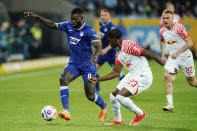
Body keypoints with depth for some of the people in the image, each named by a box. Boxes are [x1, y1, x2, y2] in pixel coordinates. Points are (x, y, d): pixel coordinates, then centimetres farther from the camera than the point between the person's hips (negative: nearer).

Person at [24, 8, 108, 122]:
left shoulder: (89, 31, -16)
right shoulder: (68, 26, 1)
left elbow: (98, 47, -26)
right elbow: (52, 25, 10)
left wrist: (95, 55, -49)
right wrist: (36, 16, 1)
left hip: (88, 65, -5)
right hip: (74, 63, 5)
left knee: (90, 96, -2)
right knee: (63, 79, -26)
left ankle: (104, 106, 34)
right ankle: (66, 111, -32)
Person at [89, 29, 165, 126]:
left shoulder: (128, 46, -17)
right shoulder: (118, 54, 13)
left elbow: (150, 54, -19)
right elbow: (116, 73, 18)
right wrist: (98, 80, 16)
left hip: (143, 77, -10)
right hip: (131, 76, 10)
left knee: (120, 96, -19)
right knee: (113, 96, 10)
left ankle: (140, 114, 2)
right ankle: (118, 120, 30)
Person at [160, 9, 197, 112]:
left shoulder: (179, 28, -20)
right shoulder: (162, 30, -2)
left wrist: (178, 53, -30)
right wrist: (163, 55, 12)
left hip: (185, 56, -4)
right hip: (172, 57, 4)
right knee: (167, 76, -18)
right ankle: (170, 104, -19)